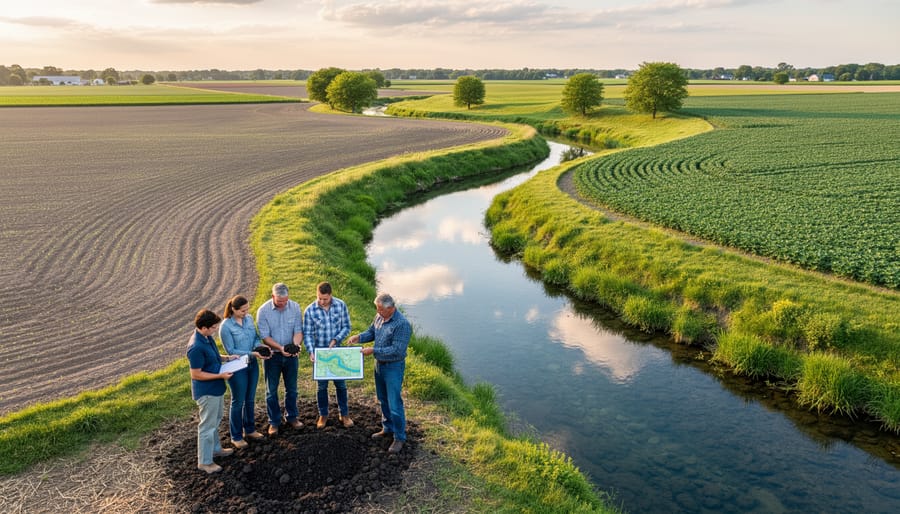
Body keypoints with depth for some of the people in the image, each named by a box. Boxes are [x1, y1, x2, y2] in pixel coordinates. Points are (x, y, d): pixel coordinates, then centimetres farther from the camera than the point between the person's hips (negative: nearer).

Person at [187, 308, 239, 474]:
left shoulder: (207, 337, -1)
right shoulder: (196, 347, -30)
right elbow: (196, 374, -26)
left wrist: (226, 358, 1)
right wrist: (221, 376, -23)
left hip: (216, 388, 10)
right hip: (207, 391, -10)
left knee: (216, 420, 25)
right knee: (208, 425, 4)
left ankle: (215, 449, 44)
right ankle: (204, 462, 19)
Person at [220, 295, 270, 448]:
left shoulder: (249, 319, -1)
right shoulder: (226, 327, -18)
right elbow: (231, 351, -16)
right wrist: (252, 354, -24)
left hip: (252, 365, 6)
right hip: (237, 367, -6)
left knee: (250, 400, 18)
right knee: (238, 402, 7)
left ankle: (249, 430, 35)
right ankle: (236, 437, 21)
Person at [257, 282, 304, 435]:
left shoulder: (295, 307, -9)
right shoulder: (263, 311, -14)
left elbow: (298, 330, -7)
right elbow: (265, 336, -14)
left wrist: (295, 345, -26)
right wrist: (280, 347, -28)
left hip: (291, 355, 2)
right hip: (272, 355, -2)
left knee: (291, 388, 14)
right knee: (271, 390, 8)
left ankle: (292, 417, 31)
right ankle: (274, 421, 22)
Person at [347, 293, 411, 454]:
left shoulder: (402, 324, -25)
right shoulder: (379, 316, -1)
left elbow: (397, 350, -26)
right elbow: (371, 332, 14)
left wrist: (373, 350, -25)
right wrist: (359, 337, -7)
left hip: (393, 367, -8)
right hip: (379, 364, 8)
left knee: (394, 403, -3)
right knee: (383, 400, 21)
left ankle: (399, 437, 10)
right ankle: (387, 428, 38)